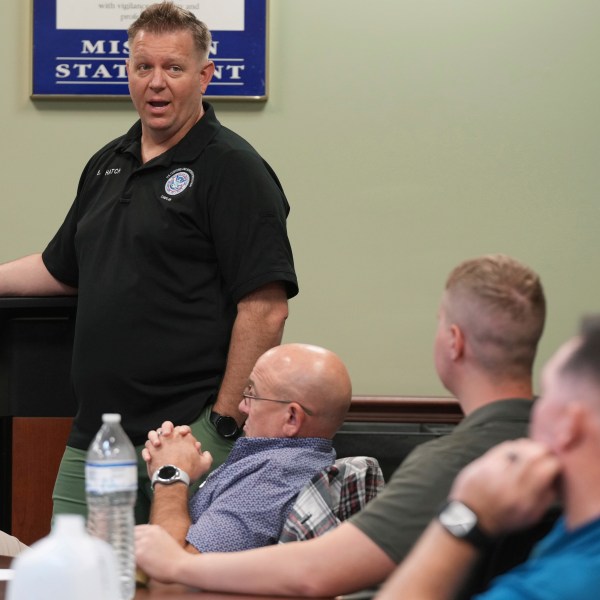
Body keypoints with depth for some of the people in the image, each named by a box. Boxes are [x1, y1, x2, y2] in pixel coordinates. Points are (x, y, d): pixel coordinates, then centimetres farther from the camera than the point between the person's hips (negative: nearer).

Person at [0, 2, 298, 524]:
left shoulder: (232, 169, -8)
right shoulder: (107, 165, 17)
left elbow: (266, 307, -15)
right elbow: (60, 268, 30)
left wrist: (224, 421, -17)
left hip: (188, 435, -8)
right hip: (93, 436, 8)